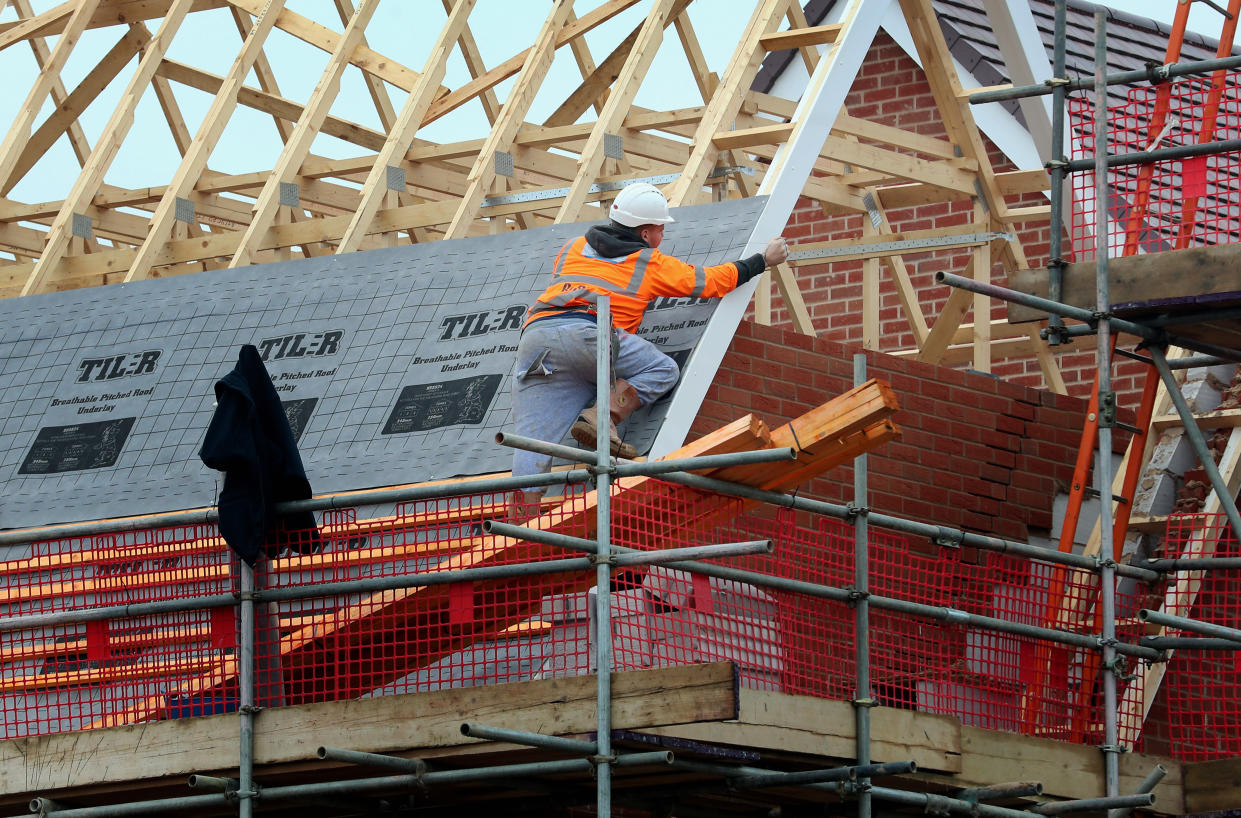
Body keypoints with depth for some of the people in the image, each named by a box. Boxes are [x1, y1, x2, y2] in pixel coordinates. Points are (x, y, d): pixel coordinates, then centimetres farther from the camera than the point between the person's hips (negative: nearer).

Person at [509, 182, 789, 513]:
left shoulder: (573, 249, 29)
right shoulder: (652, 264, 18)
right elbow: (712, 281, 25)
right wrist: (764, 260, 39)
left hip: (533, 335, 5)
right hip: (585, 331, -5)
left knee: (533, 438, -2)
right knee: (662, 370, 6)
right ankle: (602, 417, -14)